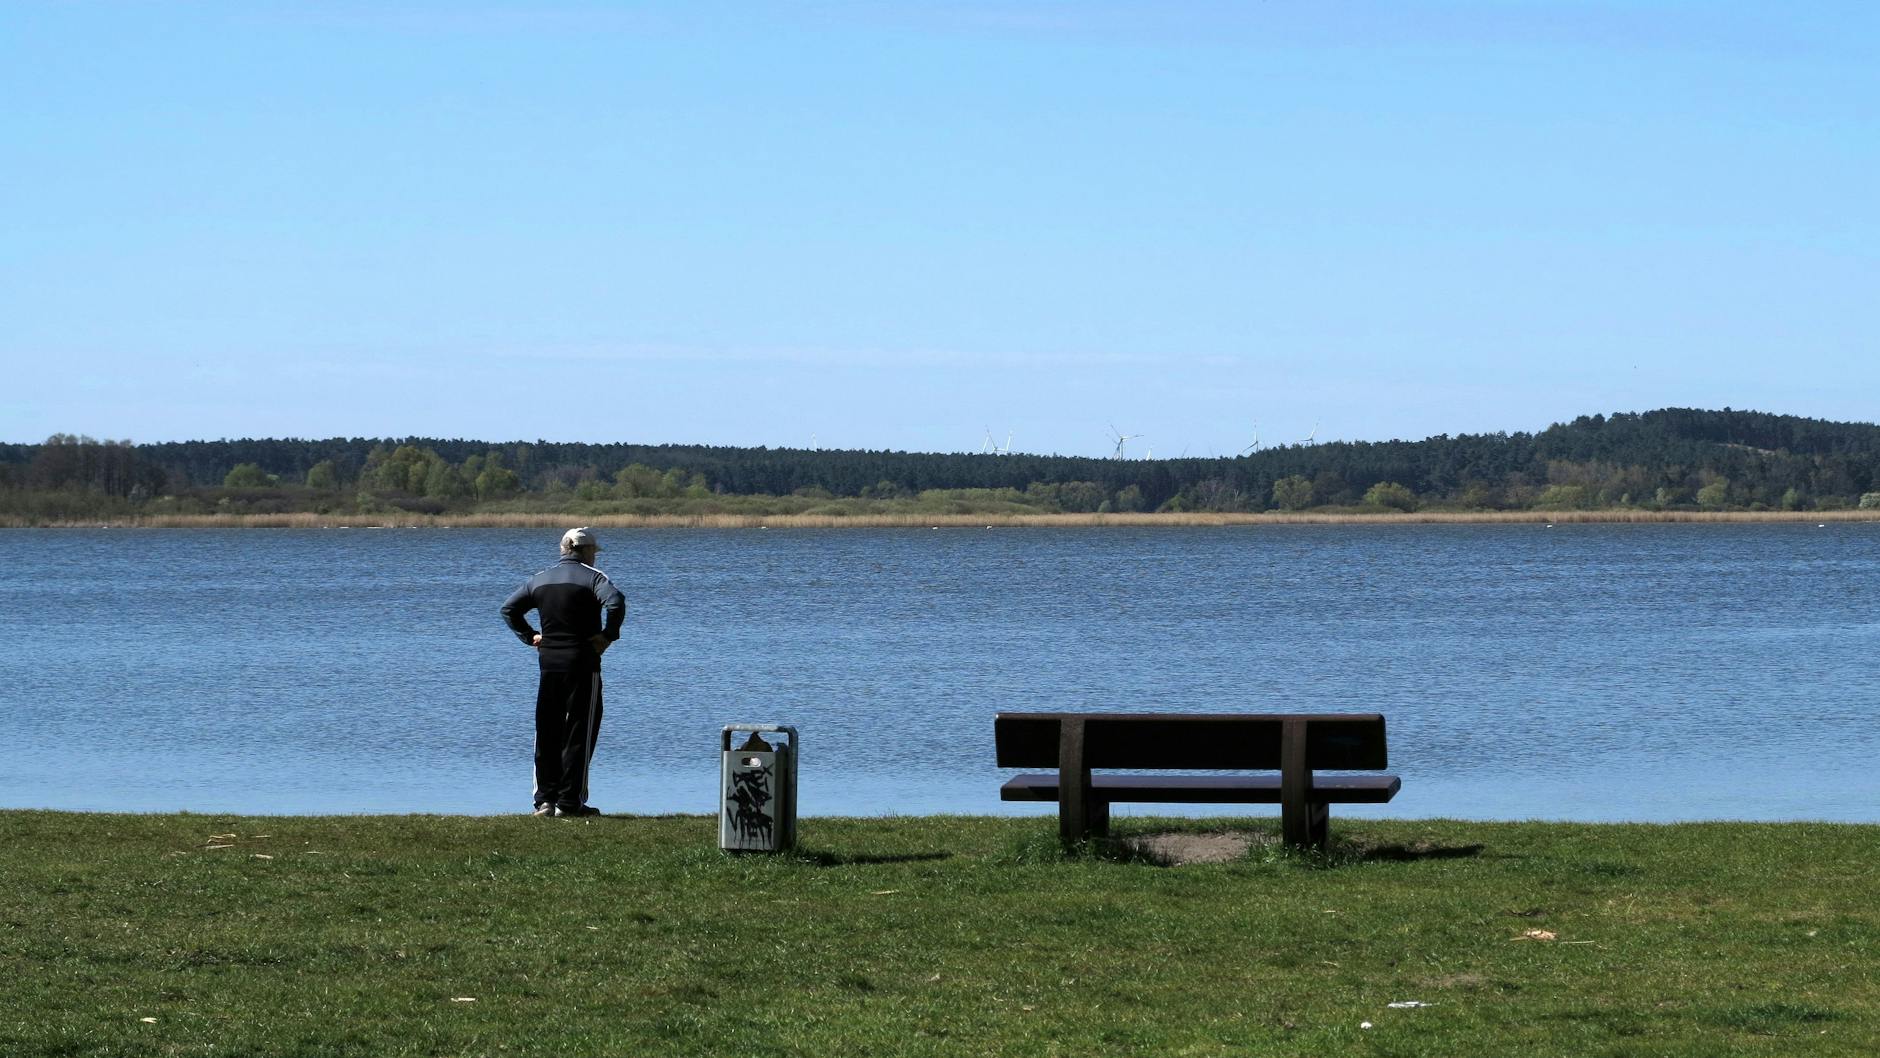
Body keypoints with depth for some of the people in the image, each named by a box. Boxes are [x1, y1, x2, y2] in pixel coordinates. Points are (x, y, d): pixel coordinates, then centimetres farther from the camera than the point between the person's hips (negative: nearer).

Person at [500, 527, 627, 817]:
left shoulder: (541, 579, 12)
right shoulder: (592, 577, -6)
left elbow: (509, 609, 16)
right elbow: (615, 603, -24)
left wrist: (529, 637, 15)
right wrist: (608, 635, -13)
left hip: (548, 662, 5)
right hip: (582, 663, -5)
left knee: (546, 733, 10)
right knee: (579, 733, -1)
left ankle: (545, 799, 8)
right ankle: (569, 801, -3)